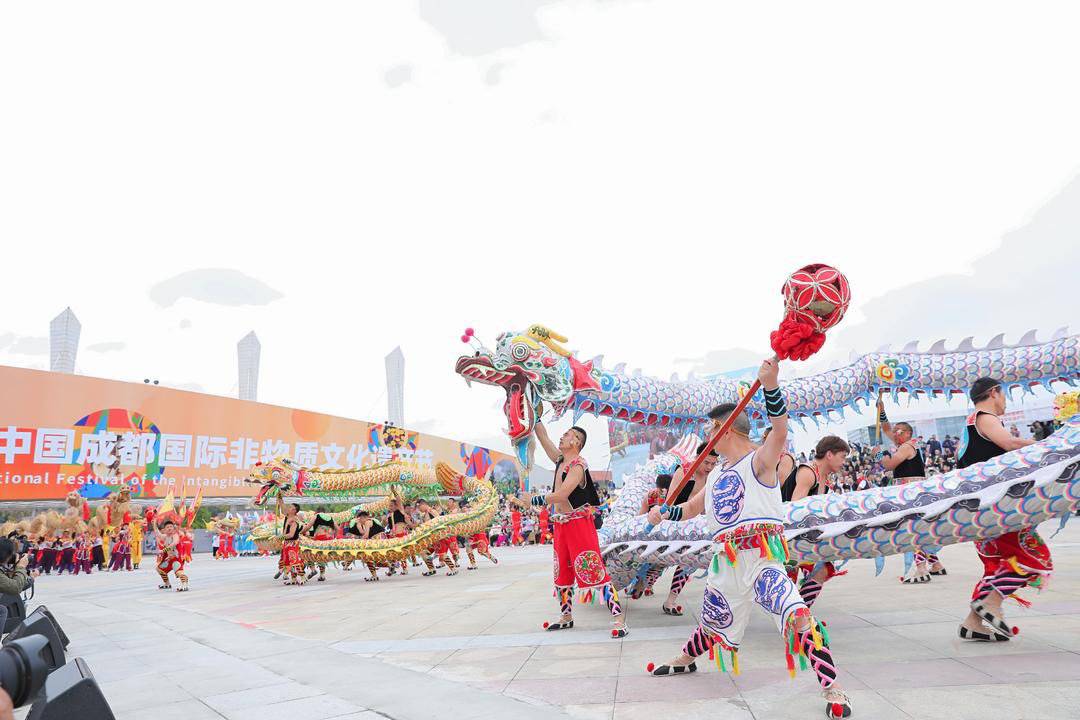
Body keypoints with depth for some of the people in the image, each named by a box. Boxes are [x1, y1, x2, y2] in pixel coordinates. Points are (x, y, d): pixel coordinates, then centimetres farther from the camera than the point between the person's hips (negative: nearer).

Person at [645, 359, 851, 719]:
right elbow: (693, 507, 28)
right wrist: (662, 513, 9)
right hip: (726, 560, 7)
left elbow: (780, 429, -25)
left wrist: (770, 384, -42)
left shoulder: (759, 459, -5)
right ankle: (685, 659, 49)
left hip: (762, 554, -7)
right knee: (712, 621, 23)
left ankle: (833, 690, -16)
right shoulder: (715, 474, 17)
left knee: (797, 614, -26)